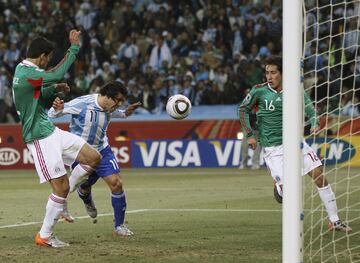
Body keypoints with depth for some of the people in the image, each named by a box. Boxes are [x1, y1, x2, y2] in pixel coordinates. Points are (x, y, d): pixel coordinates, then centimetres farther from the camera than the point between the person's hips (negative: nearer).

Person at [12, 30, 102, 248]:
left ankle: (61, 201, 15)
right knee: (62, 187, -8)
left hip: (51, 132, 10)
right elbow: (57, 74, -30)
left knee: (94, 157, 5)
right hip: (40, 138, -10)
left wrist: (54, 89, 8)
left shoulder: (24, 71, 13)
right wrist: (74, 48, -22)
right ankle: (44, 236, 5)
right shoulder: (26, 73, -18)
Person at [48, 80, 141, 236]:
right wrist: (57, 110, -41)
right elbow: (52, 114, -18)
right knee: (84, 188, 12)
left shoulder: (109, 108, -7)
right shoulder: (82, 104, -25)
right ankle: (87, 201, 55)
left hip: (102, 150, 4)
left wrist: (125, 113, 4)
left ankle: (119, 226, 2)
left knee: (116, 183, -12)